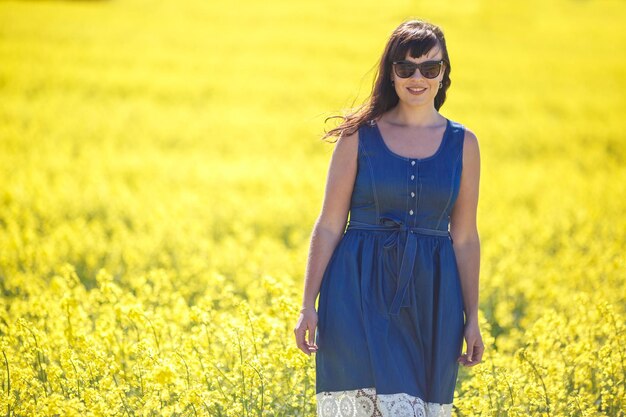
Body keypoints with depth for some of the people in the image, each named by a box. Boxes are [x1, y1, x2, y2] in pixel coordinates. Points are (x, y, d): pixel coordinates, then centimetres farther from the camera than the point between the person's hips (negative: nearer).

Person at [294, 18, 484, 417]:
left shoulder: (463, 144, 6)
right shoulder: (360, 136, 1)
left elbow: (465, 238, 9)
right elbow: (329, 225, 1)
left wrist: (472, 318, 7)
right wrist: (308, 305, -4)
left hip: (429, 299, 2)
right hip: (363, 293, -2)